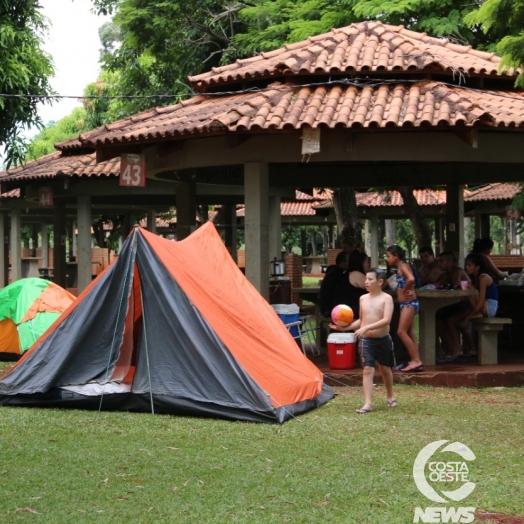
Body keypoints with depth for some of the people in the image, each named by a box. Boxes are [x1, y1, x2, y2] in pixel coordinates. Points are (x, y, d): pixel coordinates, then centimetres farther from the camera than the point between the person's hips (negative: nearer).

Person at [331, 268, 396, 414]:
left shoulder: (386, 298, -10)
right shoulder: (363, 298, 4)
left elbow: (386, 320, -22)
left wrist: (367, 328, -31)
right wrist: (345, 327, 1)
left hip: (383, 340, -2)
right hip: (366, 340, 2)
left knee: (385, 369, 16)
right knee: (367, 370, -10)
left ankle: (390, 397, 39)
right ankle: (367, 404, -13)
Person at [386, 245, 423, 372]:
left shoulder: (403, 266, -11)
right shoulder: (400, 268, 16)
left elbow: (411, 279, -30)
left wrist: (405, 290, -17)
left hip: (409, 303, -10)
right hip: (406, 304, 10)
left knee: (401, 332, -12)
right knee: (409, 334, 8)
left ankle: (415, 361, -12)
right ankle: (416, 361, 8)